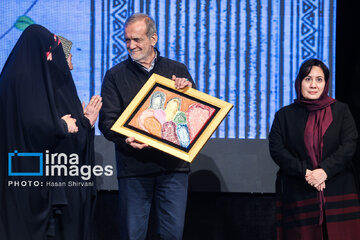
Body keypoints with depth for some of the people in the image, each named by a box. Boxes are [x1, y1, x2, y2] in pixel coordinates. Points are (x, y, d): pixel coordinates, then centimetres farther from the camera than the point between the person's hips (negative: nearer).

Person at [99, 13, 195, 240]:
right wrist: (127, 139, -19)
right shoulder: (115, 75, 8)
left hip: (173, 165, 1)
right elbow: (107, 121, 1)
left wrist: (188, 91, -8)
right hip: (133, 166, -1)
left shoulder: (178, 70, 12)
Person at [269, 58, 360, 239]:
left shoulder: (341, 111, 10)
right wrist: (304, 172, -12)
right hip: (299, 195, 0)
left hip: (337, 192, 0)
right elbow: (276, 149, 0)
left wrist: (325, 170, -15)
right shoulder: (285, 115, 11)